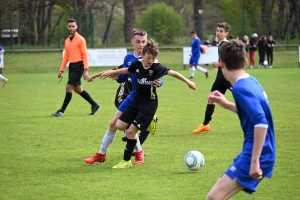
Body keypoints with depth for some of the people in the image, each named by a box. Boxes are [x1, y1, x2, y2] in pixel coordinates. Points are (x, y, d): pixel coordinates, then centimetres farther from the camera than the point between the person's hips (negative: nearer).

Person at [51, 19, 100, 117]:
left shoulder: (80, 39, -7)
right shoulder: (67, 41, 14)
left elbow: (84, 55, -10)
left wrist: (85, 70, -17)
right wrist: (61, 70, 15)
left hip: (78, 65, -8)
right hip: (71, 66, 8)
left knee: (69, 87, -10)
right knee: (77, 89, 12)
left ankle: (62, 111, -4)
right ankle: (94, 105, 25)